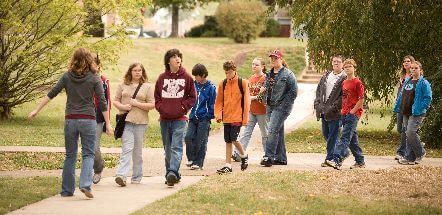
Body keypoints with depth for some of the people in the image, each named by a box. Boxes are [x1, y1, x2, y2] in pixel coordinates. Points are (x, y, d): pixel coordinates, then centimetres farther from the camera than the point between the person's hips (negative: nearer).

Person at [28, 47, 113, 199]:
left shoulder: (67, 76, 4)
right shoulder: (94, 78, -1)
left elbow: (51, 94, 2)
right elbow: (102, 102, -2)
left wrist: (37, 110, 8)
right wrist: (108, 124, 2)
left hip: (70, 119, 2)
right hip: (88, 120, -2)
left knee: (70, 156, 12)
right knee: (88, 154, 2)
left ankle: (67, 190, 11)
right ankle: (85, 184, -18)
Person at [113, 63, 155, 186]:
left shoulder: (147, 87, 6)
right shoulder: (123, 86, 11)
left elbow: (152, 105, 0)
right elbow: (115, 101, 13)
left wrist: (137, 104, -11)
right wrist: (122, 106, -8)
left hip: (141, 122, 0)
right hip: (126, 121, 0)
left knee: (138, 150, 7)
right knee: (127, 148, -14)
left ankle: (136, 177, 14)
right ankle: (121, 175, -23)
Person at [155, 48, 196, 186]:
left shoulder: (186, 77, 1)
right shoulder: (162, 78, 7)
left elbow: (192, 97, 6)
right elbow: (157, 97, 13)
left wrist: (183, 107, -6)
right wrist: (161, 108, -2)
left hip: (179, 119, -3)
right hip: (164, 118, 4)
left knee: (176, 147, -15)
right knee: (167, 148, 9)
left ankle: (173, 173, -25)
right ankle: (173, 175, 17)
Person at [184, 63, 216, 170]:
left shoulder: (210, 88, -5)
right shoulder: (194, 85, 8)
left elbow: (212, 104, -3)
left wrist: (209, 116, -8)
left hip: (204, 119, -4)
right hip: (193, 117, 4)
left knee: (201, 141, 0)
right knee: (188, 137, -7)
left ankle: (198, 162, 8)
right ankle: (191, 159, 8)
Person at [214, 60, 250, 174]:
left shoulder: (242, 83, -4)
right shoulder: (222, 84, 6)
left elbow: (246, 101, -4)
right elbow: (219, 101, 9)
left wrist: (245, 118, -7)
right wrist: (218, 114, -5)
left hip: (237, 117, -4)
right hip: (226, 117, 4)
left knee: (234, 139, -12)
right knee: (228, 141, 7)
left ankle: (244, 155, 14)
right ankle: (228, 165, 12)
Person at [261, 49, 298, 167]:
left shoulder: (288, 74, -10)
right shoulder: (269, 74, 14)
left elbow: (293, 92, -13)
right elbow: (266, 89, 26)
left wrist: (284, 104, -14)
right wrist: (266, 101, 9)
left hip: (281, 107, -8)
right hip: (270, 106, 8)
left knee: (273, 130, -17)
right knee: (278, 132, 11)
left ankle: (269, 156, -19)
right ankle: (281, 158, 17)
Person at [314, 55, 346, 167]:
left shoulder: (344, 78, -6)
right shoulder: (326, 75, 15)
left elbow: (344, 96, -13)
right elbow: (319, 89, 17)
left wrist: (333, 107, -18)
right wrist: (318, 104, 4)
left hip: (335, 112, -7)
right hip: (323, 111, 7)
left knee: (332, 136, -4)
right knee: (325, 134, 13)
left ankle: (329, 158, -1)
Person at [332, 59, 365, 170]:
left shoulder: (357, 83, -8)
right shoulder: (344, 83, 15)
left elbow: (361, 100, -10)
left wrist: (352, 111, -14)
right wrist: (342, 110, 9)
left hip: (353, 113, -8)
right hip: (344, 113, 8)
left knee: (345, 136, -17)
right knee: (352, 138, 11)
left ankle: (338, 159, -28)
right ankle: (360, 161, 18)